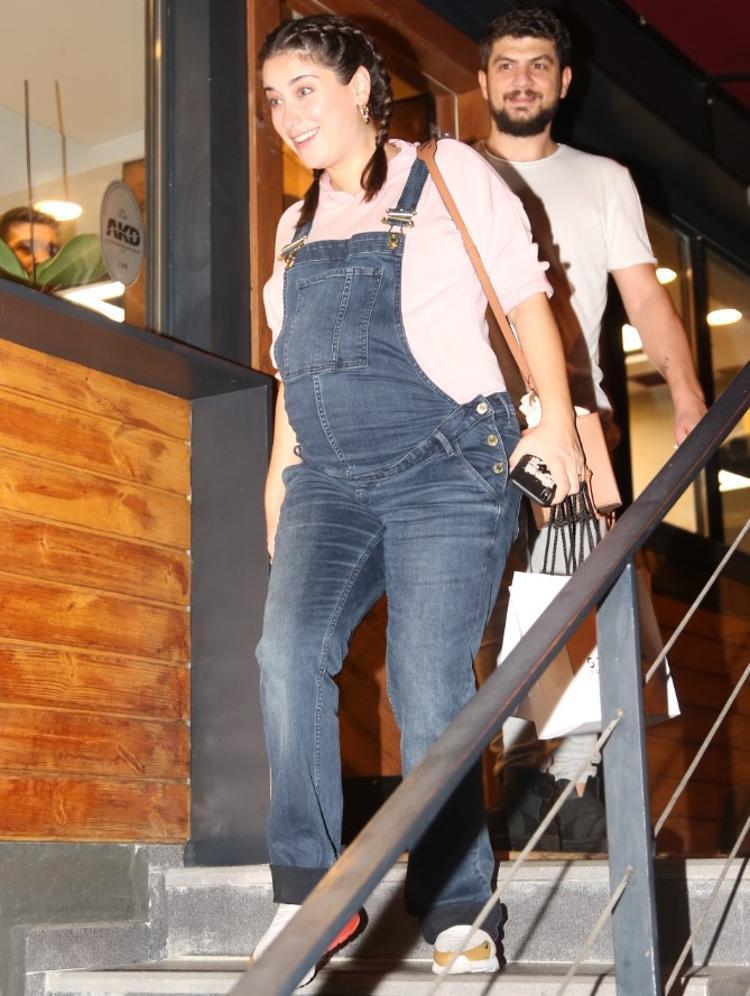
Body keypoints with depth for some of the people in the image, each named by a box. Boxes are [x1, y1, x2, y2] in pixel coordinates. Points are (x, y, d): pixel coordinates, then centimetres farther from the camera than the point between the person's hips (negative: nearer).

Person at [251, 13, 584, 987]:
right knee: (290, 646, -20)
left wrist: (556, 415, -9)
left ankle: (456, 909, 4)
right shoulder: (296, 226, 23)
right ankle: (309, 890, -15)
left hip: (447, 472, -4)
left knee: (429, 684, -11)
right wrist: (280, 470, 19)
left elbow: (525, 297, 4)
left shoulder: (451, 177, 8)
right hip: (330, 483, 5)